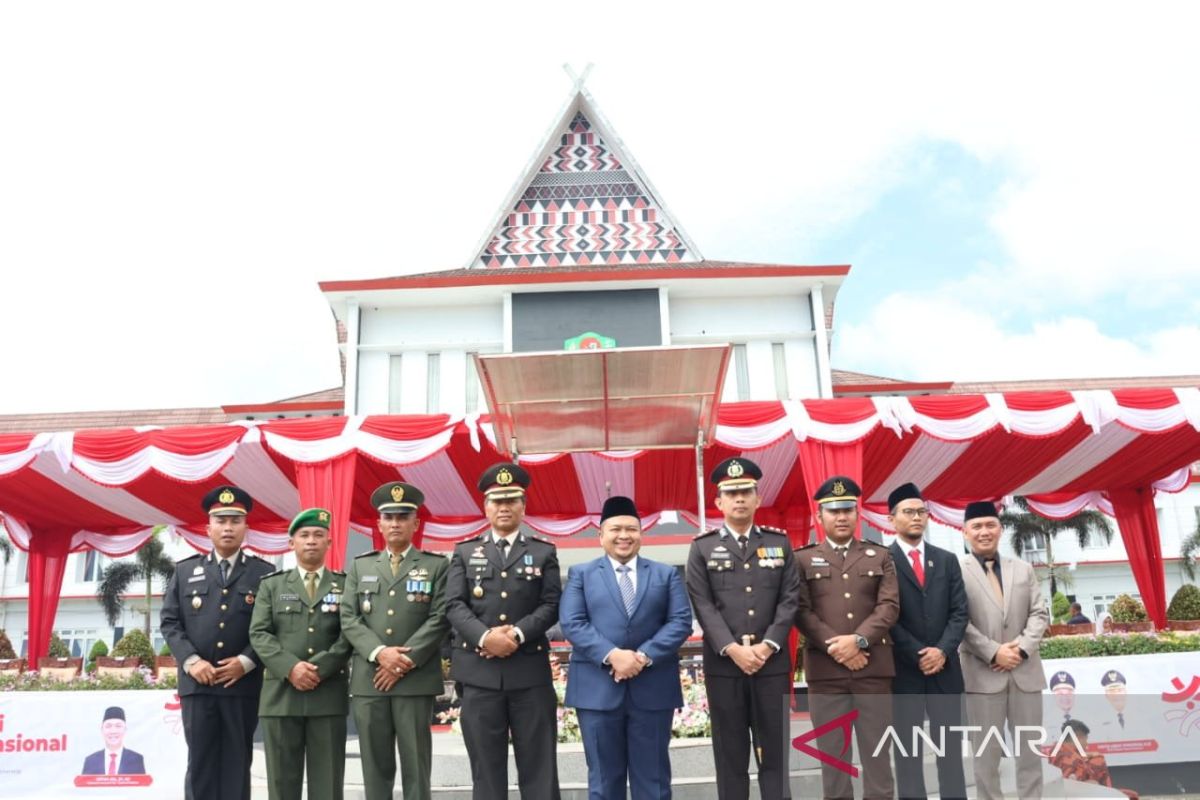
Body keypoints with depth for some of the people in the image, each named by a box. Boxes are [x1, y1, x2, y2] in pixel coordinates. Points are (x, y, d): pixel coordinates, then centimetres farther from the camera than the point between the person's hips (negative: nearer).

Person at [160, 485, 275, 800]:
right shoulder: (185, 570, 11)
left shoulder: (264, 572, 4)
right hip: (197, 682, 1)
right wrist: (191, 661, -8)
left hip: (243, 684, -1)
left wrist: (246, 661, -12)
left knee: (237, 761, 5)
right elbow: (169, 621, 5)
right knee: (200, 761, 4)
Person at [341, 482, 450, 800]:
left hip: (416, 680, -2)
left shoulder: (437, 565, 6)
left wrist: (405, 661, -12)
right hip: (368, 681, 3)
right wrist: (379, 653, -12)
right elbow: (349, 619, 4)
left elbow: (440, 619, -4)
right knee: (376, 767, 8)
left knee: (416, 766, 1)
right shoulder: (359, 566, 14)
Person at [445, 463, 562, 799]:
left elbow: (551, 605, 0)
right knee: (486, 766, 8)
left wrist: (517, 633, -15)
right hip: (479, 671, 1)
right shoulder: (465, 552, 11)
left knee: (539, 765, 4)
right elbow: (454, 605, 0)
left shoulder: (544, 552, 10)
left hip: (530, 671, 0)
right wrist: (485, 636, -16)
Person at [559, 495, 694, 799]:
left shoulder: (666, 574, 11)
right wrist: (612, 655, -18)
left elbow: (681, 622, 0)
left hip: (652, 688, 1)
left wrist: (644, 656, -14)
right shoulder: (581, 574, 8)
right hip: (598, 688, -1)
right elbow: (572, 623, -4)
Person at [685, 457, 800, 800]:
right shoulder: (702, 547, 4)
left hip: (773, 664, 1)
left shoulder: (779, 542, 8)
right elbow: (703, 605, -4)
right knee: (730, 755, 6)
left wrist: (767, 646, -10)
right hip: (723, 665, -1)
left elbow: (789, 600, 1)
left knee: (775, 753, 7)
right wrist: (732, 649, -15)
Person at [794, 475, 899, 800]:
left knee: (878, 753, 5)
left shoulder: (880, 557, 12)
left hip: (874, 669, 1)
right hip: (825, 670, -1)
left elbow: (889, 606, 1)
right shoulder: (803, 560, 8)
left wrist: (858, 640, -14)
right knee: (832, 755, 5)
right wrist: (836, 647, -12)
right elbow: (802, 611, -1)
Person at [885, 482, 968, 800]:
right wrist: (918, 655, -12)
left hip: (945, 668, 4)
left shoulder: (947, 560, 11)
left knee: (950, 747, 8)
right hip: (904, 670, -4)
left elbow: (959, 611, 5)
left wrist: (943, 651, -9)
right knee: (908, 749, 3)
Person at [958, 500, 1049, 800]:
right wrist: (993, 652, -15)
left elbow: (1039, 614, 7)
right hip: (982, 673, -4)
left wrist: (1023, 648, -8)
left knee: (1030, 749, 10)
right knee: (986, 752, 3)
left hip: (1025, 671, 4)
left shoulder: (1023, 569, 14)